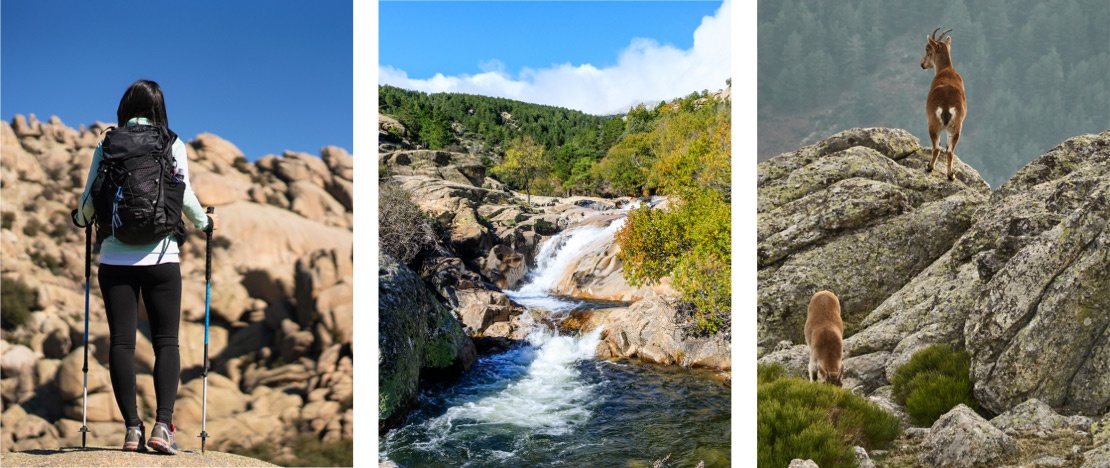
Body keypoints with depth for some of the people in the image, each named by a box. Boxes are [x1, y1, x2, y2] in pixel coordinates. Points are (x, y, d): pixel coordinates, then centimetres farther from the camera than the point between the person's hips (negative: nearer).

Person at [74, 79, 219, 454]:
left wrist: (82, 220, 29)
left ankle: (132, 428, 2)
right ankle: (163, 425, -8)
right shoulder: (173, 145, 3)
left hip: (115, 257, 1)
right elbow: (183, 195, -3)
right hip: (161, 256, -1)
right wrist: (204, 223, 16)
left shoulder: (106, 146, 7)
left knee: (121, 341, 3)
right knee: (166, 340, 3)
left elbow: (89, 197, 7)